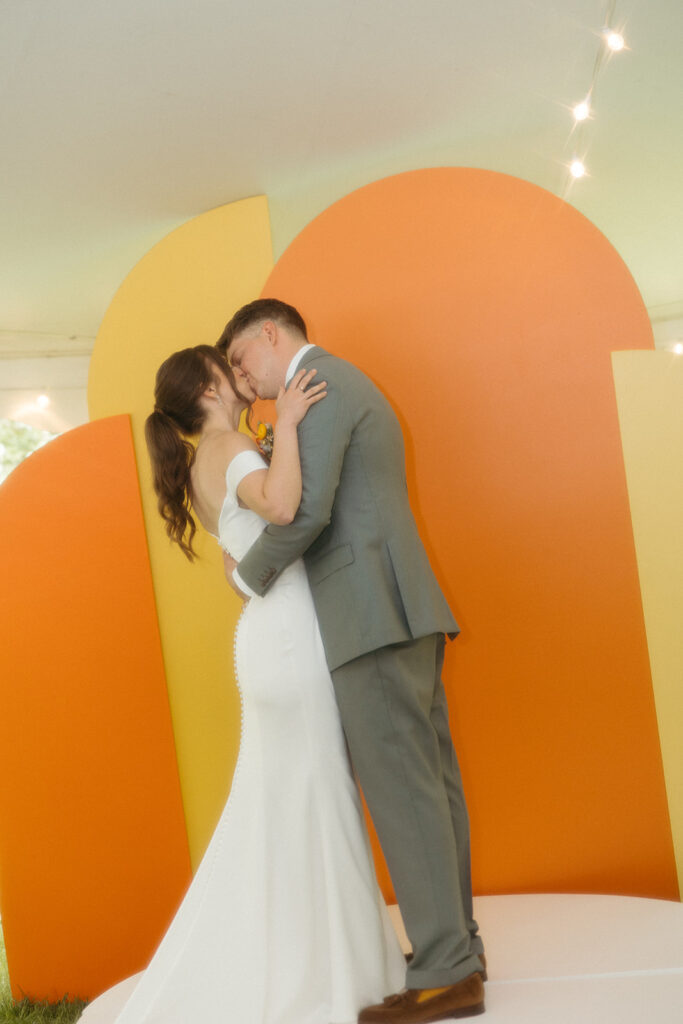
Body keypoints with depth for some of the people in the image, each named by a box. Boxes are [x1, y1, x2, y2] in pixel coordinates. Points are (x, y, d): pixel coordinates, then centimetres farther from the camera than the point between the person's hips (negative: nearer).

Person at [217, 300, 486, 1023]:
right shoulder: (352, 388, 26)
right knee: (431, 780, 11)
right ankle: (457, 946, 18)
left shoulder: (319, 381, -6)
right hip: (406, 611, 10)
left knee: (400, 785, -8)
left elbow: (307, 508, -17)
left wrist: (249, 574, -2)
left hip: (373, 611, -10)